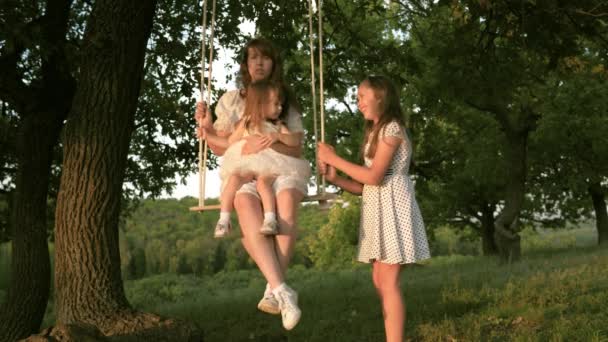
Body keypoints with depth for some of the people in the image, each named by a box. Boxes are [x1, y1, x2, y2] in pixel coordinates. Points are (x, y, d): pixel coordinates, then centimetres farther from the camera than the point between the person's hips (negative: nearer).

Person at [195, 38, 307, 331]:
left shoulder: (286, 101, 13)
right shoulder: (231, 100, 15)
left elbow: (296, 149, 4)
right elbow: (222, 148, 14)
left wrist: (272, 144, -17)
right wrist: (207, 128, -5)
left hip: (281, 170, 0)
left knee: (287, 204, -36)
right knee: (250, 213, -35)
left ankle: (273, 291, -30)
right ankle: (282, 291, -40)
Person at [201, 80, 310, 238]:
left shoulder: (278, 126, 12)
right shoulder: (246, 123, 14)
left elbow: (296, 140, 0)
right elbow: (230, 141, 23)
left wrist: (279, 136, -17)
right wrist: (208, 136, 18)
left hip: (270, 168, -1)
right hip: (245, 166, 1)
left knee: (262, 182, -34)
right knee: (234, 178, -29)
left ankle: (270, 219, -43)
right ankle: (223, 220, -26)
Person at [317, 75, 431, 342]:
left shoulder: (391, 128, -8)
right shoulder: (375, 132, 20)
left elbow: (374, 177, -17)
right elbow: (365, 186, 14)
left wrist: (334, 159, -12)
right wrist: (334, 178, 0)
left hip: (392, 205, -9)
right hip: (377, 207, 9)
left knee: (388, 281, -11)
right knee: (379, 279, 8)